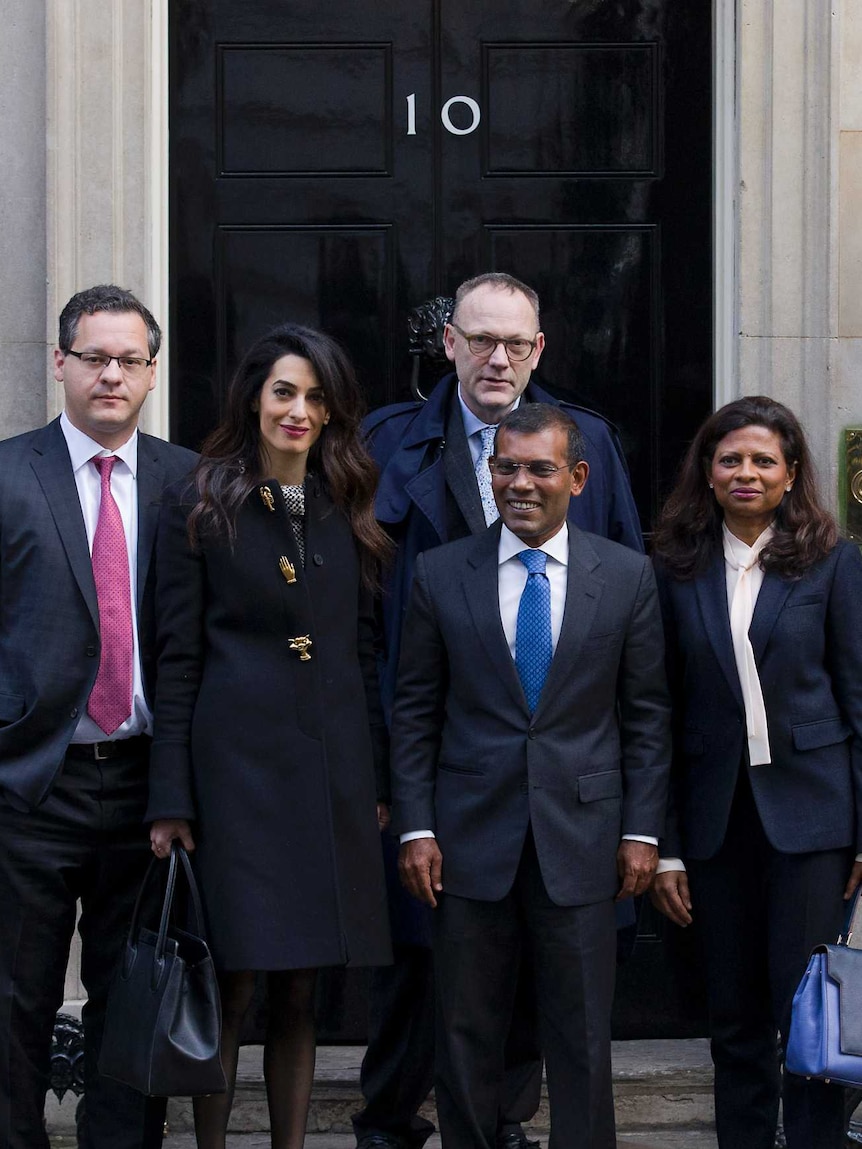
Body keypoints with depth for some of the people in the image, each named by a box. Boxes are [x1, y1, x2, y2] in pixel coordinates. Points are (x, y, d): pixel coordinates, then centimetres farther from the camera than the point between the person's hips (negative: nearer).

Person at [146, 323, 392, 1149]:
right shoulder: (198, 508, 1)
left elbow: (365, 649, 14)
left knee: (298, 989, 7)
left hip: (332, 769, 4)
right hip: (238, 762, -4)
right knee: (231, 985, -4)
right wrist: (171, 801, -7)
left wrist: (380, 777, 9)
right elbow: (178, 657, -2)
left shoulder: (347, 511, 13)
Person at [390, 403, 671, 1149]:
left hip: (581, 836, 0)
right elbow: (415, 712, 4)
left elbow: (647, 715, 4)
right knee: (466, 1034, 7)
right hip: (471, 836, 1)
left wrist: (642, 830, 0)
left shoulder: (626, 575, 3)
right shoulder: (441, 574, 3)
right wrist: (415, 828, -2)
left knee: (582, 1039, 4)